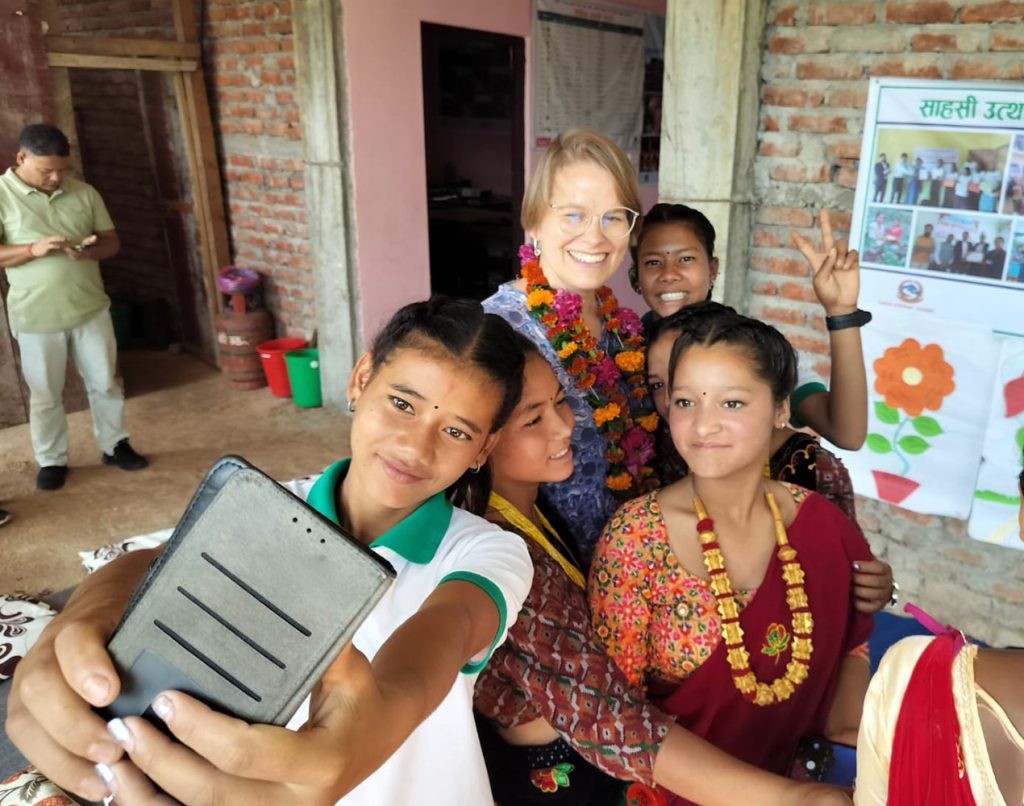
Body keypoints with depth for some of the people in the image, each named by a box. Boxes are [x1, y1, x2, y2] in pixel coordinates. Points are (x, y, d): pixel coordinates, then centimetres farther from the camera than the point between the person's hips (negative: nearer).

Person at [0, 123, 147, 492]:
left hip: (90, 308, 3)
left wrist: (91, 250, -16)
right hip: (35, 317, -2)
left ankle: (115, 445, 30)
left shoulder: (84, 193, 2)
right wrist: (34, 249, -25)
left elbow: (112, 241, 6)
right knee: (45, 395, 9)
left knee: (105, 383, 12)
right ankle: (51, 461, 25)